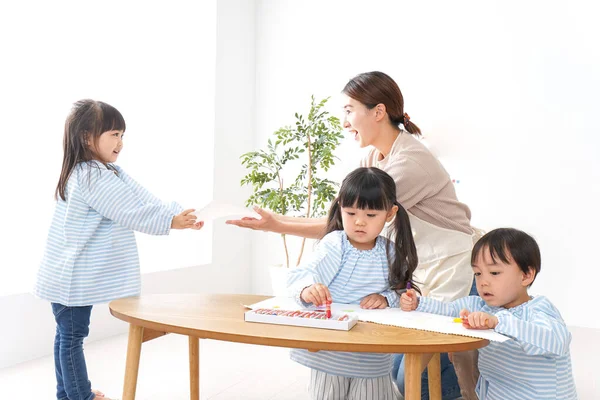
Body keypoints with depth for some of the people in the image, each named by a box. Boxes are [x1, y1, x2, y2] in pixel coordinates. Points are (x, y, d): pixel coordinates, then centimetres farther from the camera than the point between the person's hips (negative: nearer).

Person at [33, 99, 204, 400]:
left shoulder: (107, 172, 11)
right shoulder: (93, 176, -21)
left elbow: (142, 199, 2)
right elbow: (130, 211, -24)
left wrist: (178, 214, -9)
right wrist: (169, 222, -20)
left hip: (73, 274, 10)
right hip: (73, 276, -10)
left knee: (67, 335, 18)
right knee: (73, 335, 2)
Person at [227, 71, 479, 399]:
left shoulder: (410, 162, -24)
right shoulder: (374, 159, 5)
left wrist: (278, 226, -24)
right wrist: (276, 219, -10)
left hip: (457, 273, -8)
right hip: (423, 273, 8)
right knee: (399, 369, 13)